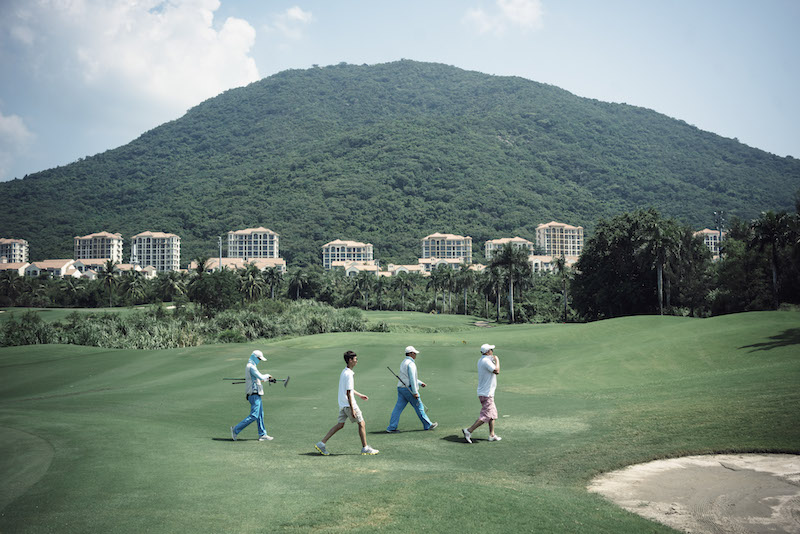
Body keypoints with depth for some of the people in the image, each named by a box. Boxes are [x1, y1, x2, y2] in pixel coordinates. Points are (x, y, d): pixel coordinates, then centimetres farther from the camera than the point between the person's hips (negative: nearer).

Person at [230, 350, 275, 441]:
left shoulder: (249, 366, 18)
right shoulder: (251, 367, -15)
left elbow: (257, 378, 30)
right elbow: (261, 377, -23)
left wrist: (269, 379, 26)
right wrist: (268, 375, -3)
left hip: (256, 394, 11)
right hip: (254, 394, -11)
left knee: (260, 415, 11)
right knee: (254, 416, -11)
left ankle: (262, 435, 15)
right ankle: (236, 430, -6)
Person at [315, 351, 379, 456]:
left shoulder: (344, 372, 12)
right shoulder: (349, 374, -19)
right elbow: (348, 393, -21)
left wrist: (360, 395, 32)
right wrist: (352, 410, -21)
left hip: (342, 404, 9)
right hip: (348, 404, -9)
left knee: (340, 425, 12)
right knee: (362, 424, 2)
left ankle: (322, 444, 8)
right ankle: (365, 448, 10)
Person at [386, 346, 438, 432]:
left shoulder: (404, 362, 18)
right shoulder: (411, 363, -13)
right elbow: (412, 379, -18)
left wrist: (420, 383, 28)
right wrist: (415, 392, -17)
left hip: (400, 388, 9)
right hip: (408, 388, -9)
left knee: (398, 407, 5)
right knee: (419, 406, 3)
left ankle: (391, 427, 1)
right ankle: (428, 425, 13)